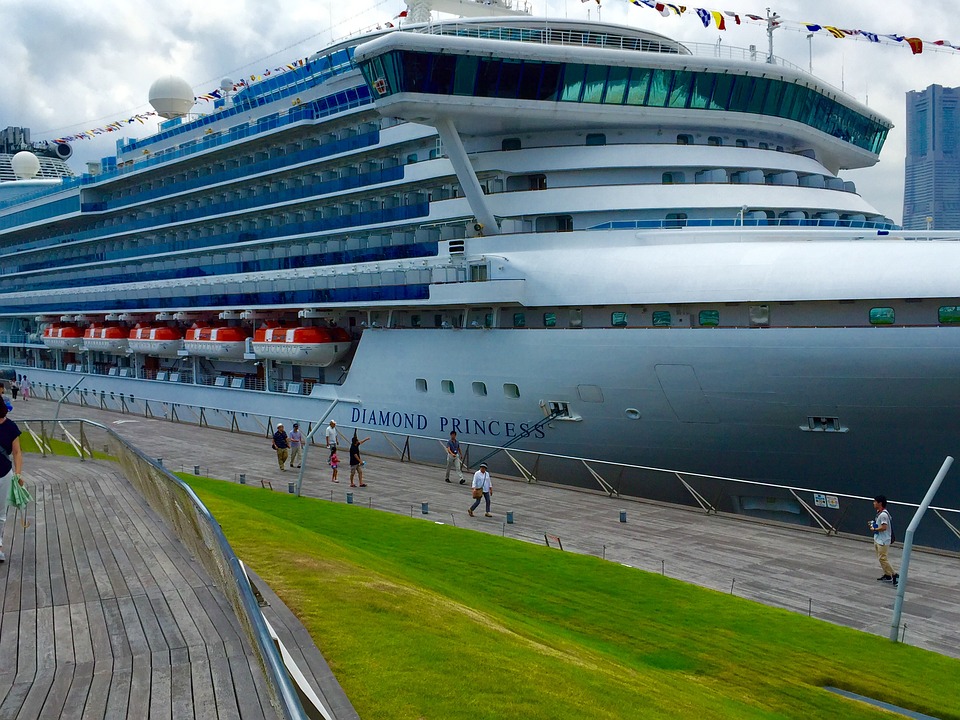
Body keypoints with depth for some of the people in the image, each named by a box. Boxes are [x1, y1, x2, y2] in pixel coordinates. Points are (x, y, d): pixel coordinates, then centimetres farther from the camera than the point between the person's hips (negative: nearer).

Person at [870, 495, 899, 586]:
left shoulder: (883, 514, -21)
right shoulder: (879, 513, 10)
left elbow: (884, 527, -28)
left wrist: (874, 529, -15)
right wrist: (873, 524, 8)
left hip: (883, 541, -11)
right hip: (878, 540, 11)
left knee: (882, 558, -11)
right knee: (881, 558, 14)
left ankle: (895, 575, -6)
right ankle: (887, 575, 20)